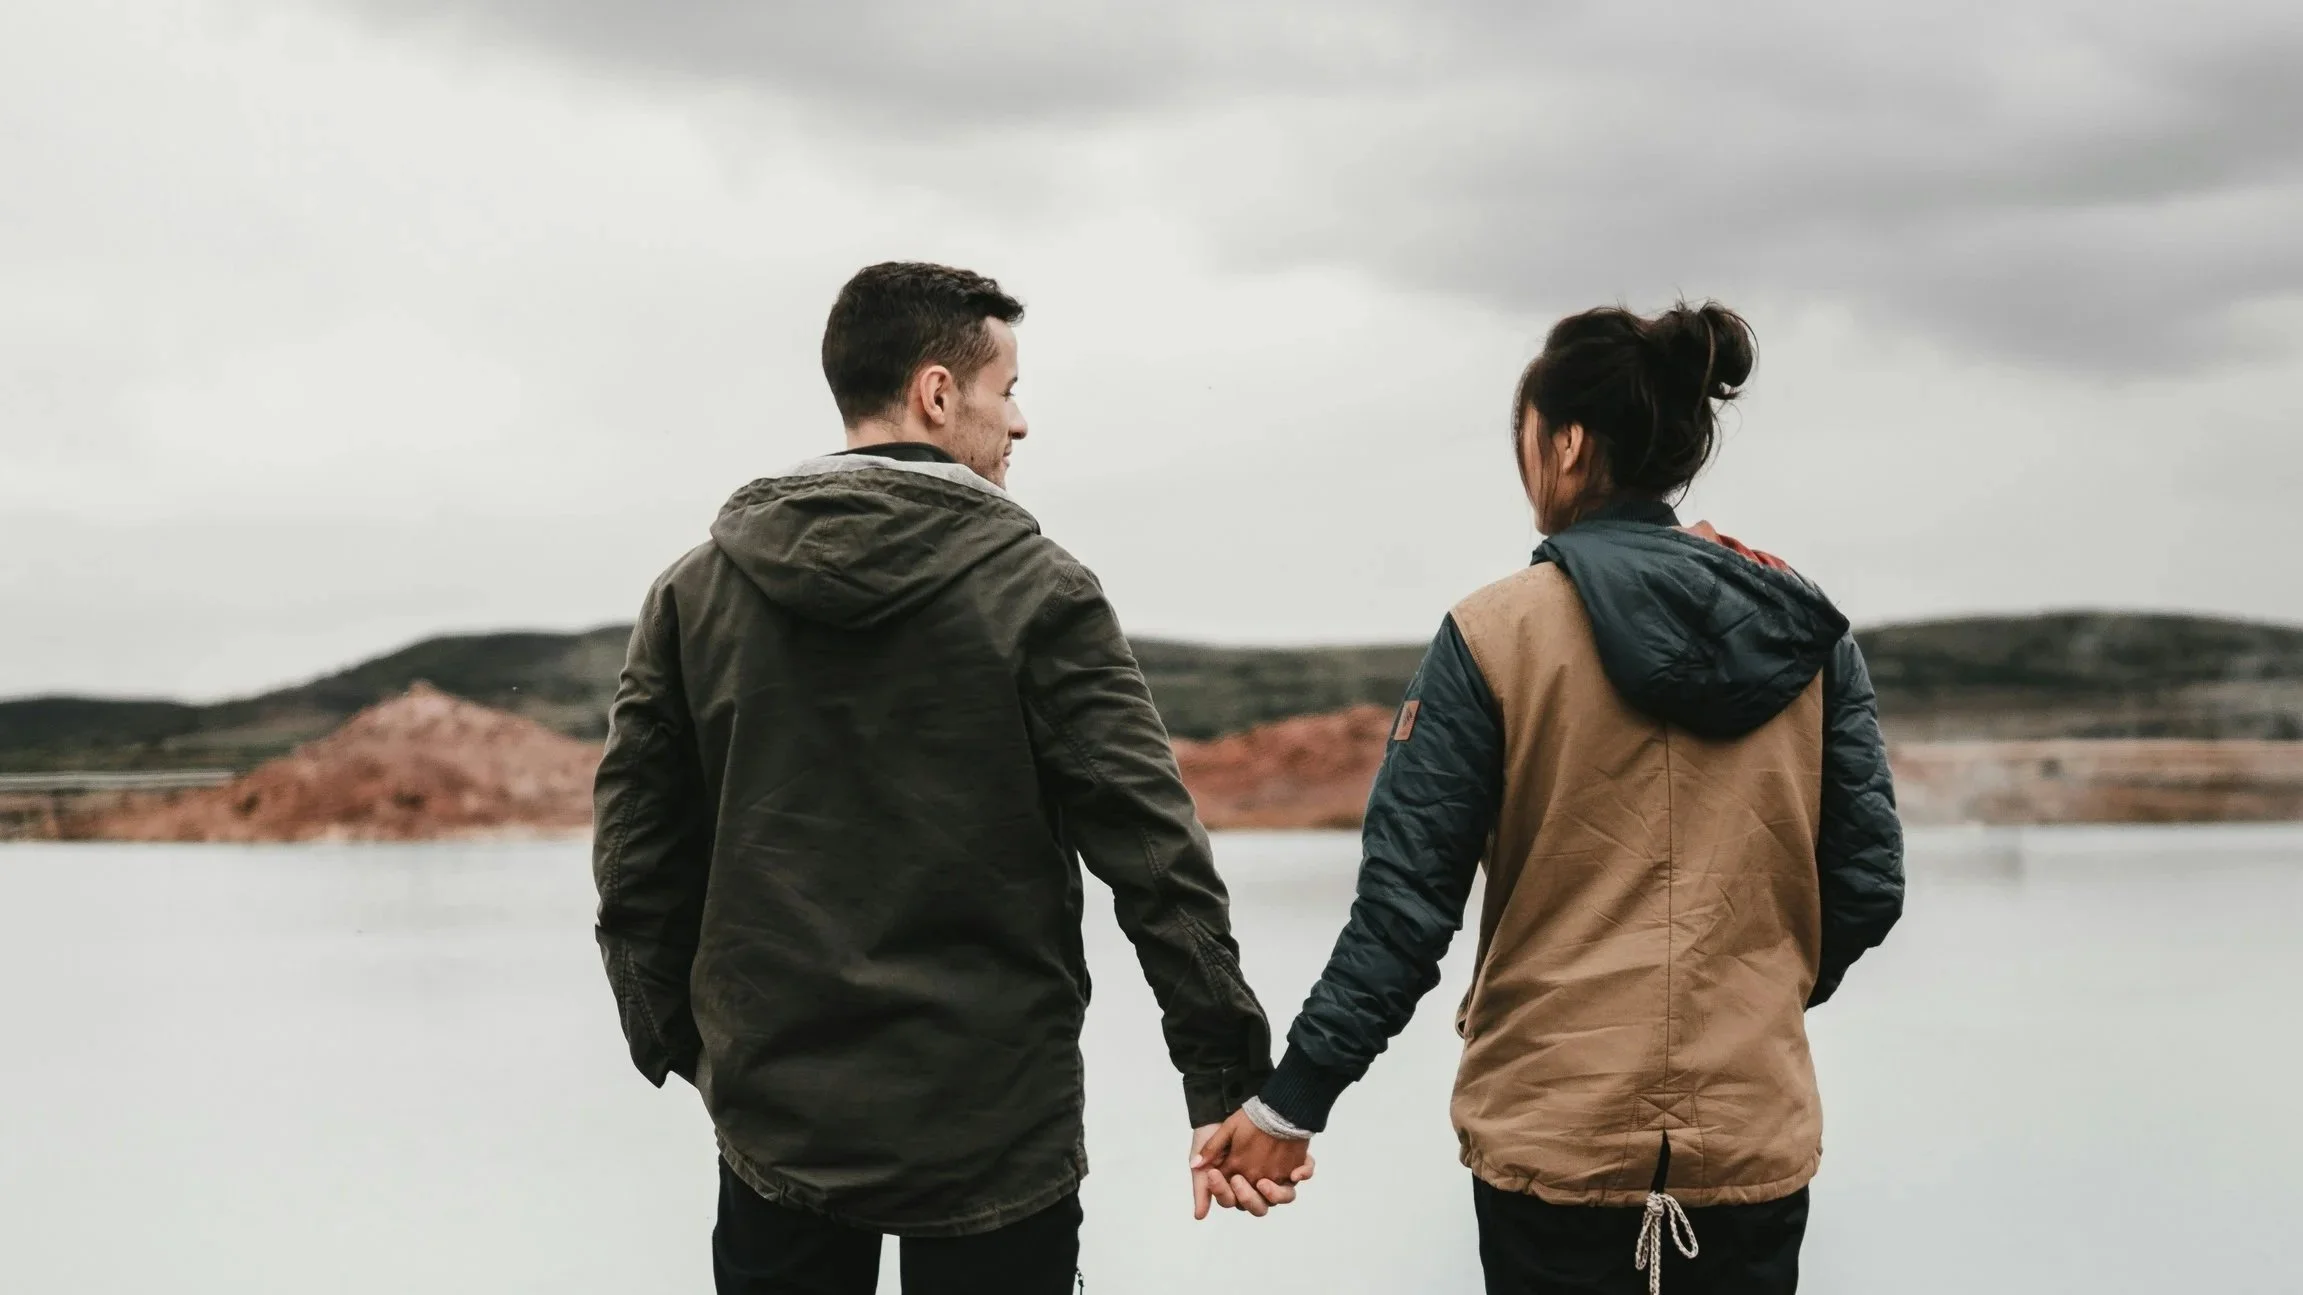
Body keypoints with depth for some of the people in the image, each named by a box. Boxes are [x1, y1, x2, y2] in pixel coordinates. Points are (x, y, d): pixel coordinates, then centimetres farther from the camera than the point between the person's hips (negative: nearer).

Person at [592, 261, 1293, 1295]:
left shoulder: (696, 592, 1)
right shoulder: (1036, 594, -9)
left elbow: (636, 850, 2)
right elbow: (1154, 849, -12)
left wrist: (675, 1038, 15)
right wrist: (1229, 1081, -6)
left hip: (775, 1124, 3)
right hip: (992, 1134, -3)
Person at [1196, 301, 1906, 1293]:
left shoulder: (1498, 632, -9)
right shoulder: (1807, 631, 1)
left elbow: (1405, 902, -10)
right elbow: (1867, 883, 3)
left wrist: (1295, 1101, -3)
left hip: (1553, 1133, -3)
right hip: (1754, 1137, 3)